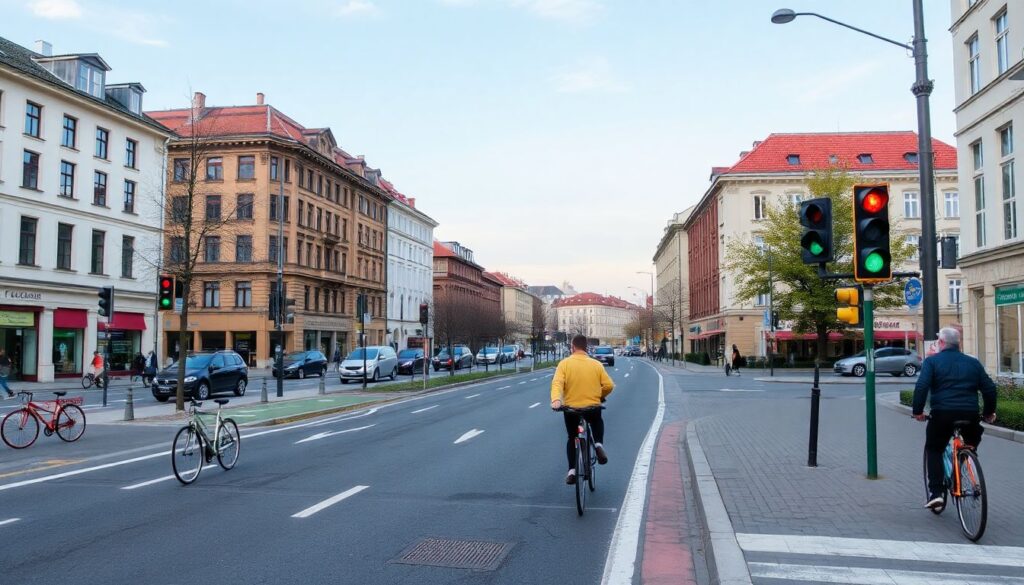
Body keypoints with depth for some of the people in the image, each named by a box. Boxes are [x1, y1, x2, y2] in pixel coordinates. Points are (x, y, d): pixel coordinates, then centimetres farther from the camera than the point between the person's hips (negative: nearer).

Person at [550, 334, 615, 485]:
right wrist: (600, 396, 15)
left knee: (572, 438, 21)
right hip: (593, 408, 1)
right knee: (598, 422, 35)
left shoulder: (564, 363, -6)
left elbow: (557, 383, -21)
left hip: (570, 408, -1)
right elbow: (609, 385, -2)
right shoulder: (596, 364, -2)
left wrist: (555, 400, -32)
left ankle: (572, 471, 11)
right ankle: (599, 444, 11)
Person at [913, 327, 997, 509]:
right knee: (970, 448, 29)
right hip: (970, 414, 3)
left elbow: (921, 387, -10)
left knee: (934, 450, 13)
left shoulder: (932, 361, 3)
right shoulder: (973, 362, 15)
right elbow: (989, 388, 13)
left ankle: (935, 492, 1)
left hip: (942, 414, -3)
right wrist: (989, 412, 24)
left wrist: (918, 411, -2)